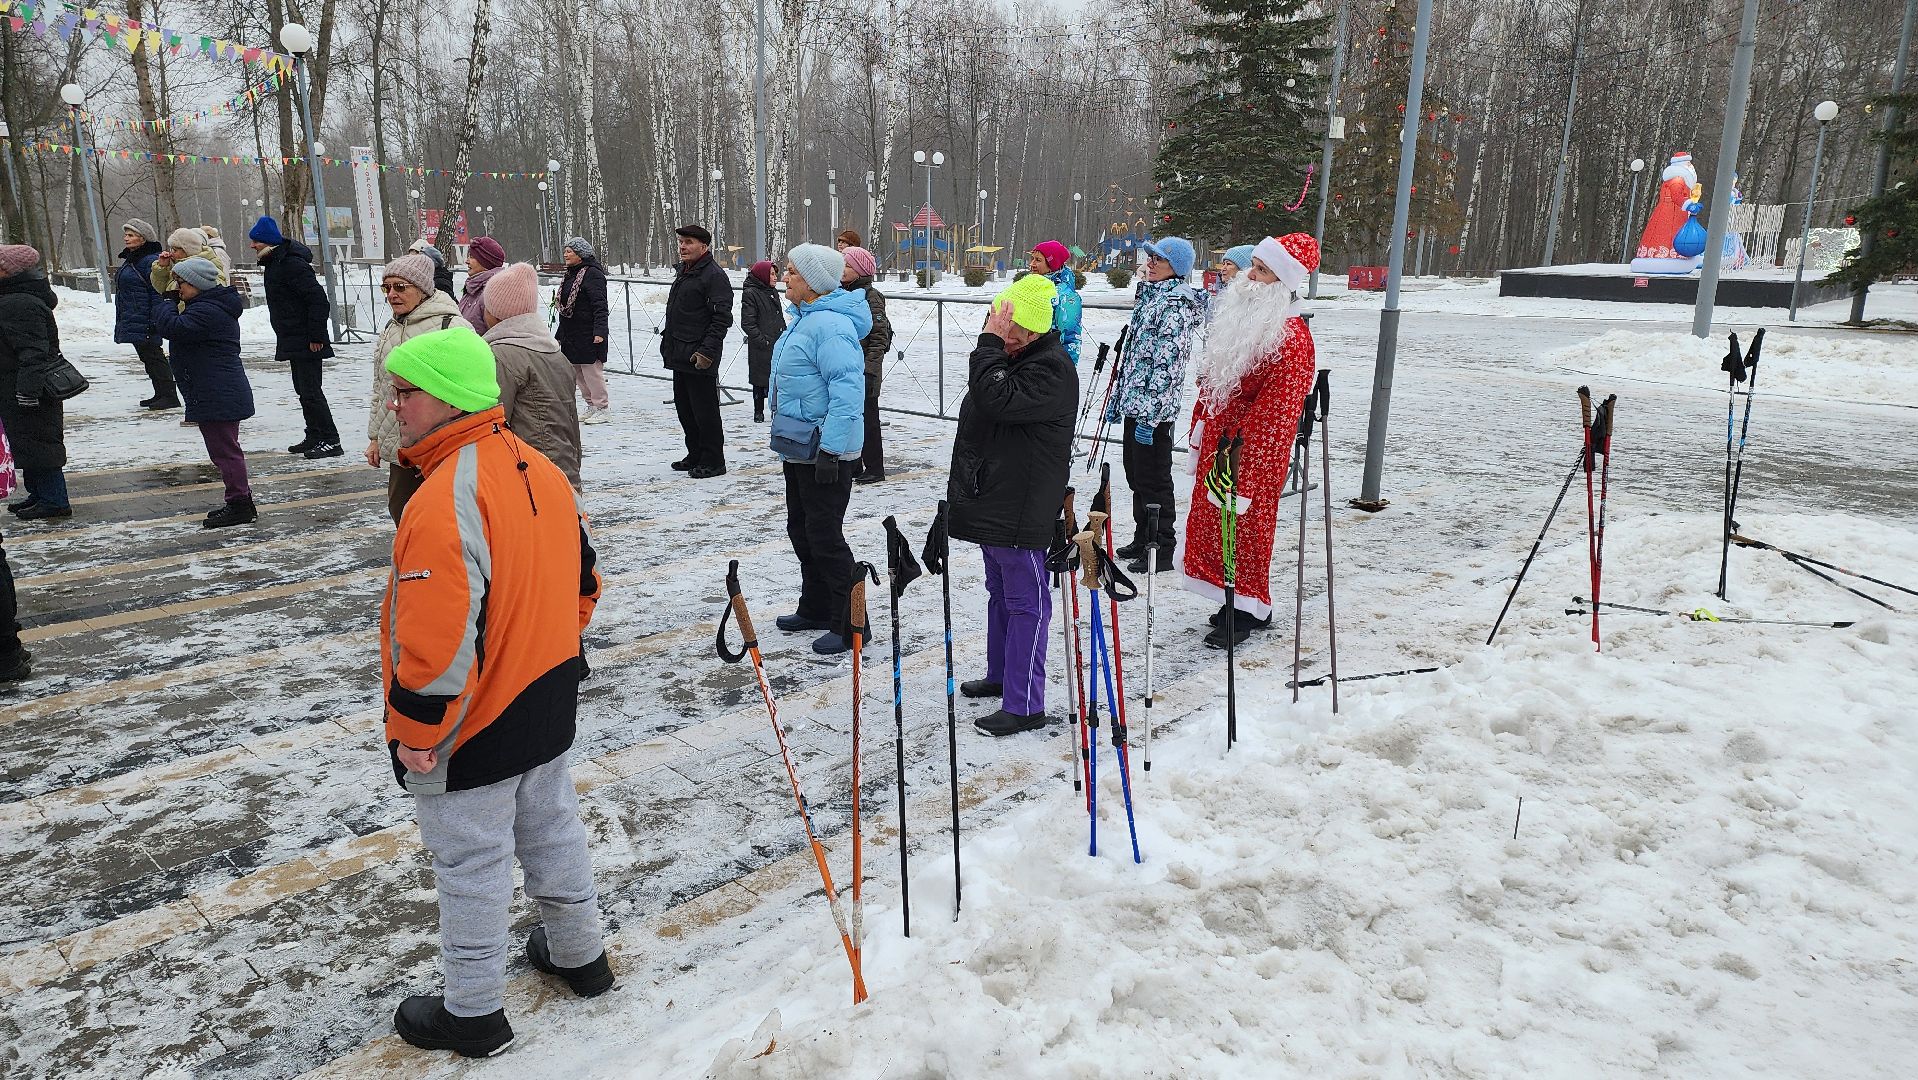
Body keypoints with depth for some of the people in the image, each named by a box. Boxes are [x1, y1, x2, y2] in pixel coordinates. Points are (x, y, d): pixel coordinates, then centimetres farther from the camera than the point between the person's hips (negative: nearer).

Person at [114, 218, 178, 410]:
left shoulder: (150, 261, -15)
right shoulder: (130, 260, 16)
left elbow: (158, 293, -19)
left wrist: (154, 321, -24)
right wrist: (122, 320, 25)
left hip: (144, 321, -10)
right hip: (132, 321, 10)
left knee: (153, 356, -8)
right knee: (147, 357, 13)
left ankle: (169, 396, -4)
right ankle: (160, 394, 19)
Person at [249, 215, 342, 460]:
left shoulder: (292, 264, -18)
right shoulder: (274, 262, 15)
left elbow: (318, 299, -23)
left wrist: (316, 336, -23)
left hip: (306, 341, -11)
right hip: (293, 341, 11)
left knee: (310, 391, -10)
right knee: (303, 390, 14)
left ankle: (331, 440, -5)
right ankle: (314, 437, 22)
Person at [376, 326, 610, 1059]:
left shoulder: (444, 501, -29)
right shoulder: (542, 473, -1)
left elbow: (437, 642, -29)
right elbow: (582, 583, 10)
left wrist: (414, 733, -16)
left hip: (474, 728, -8)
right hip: (547, 707, 8)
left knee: (469, 862, 10)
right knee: (551, 828, 24)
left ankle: (472, 1012, 28)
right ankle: (579, 955, 43)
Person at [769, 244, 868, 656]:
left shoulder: (830, 325, -20)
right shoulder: (804, 319, 13)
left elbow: (847, 390, -26)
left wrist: (830, 450, -27)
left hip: (824, 450, -11)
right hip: (798, 448, 11)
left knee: (824, 537, -5)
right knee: (801, 530, 19)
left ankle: (848, 626, 5)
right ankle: (815, 609, 34)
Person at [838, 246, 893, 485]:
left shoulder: (871, 297, -12)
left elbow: (879, 338, -16)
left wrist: (870, 370, -21)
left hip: (863, 370, -8)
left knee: (867, 418, -1)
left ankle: (874, 468, 8)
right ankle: (852, 466, 24)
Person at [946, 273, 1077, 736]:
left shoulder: (1050, 369, -20)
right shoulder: (1005, 356, 13)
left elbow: (997, 399, -34)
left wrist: (990, 341, -25)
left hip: (1021, 507, -10)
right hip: (991, 502, 11)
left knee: (1025, 601, -4)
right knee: (1000, 592, 22)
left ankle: (1025, 706, 2)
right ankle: (1001, 675, 38)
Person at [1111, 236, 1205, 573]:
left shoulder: (1175, 305, -14)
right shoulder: (1150, 296, 15)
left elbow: (1166, 364, -21)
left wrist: (1149, 415, -24)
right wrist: (1118, 399, 21)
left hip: (1153, 407, -10)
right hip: (1134, 401, 10)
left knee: (1153, 480, -2)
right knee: (1135, 473, 17)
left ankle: (1162, 551, 7)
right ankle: (1143, 540, 30)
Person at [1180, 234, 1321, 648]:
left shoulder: (1292, 340, -21)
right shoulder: (1243, 316, 9)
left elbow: (1275, 412, -24)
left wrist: (1241, 463, -24)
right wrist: (1200, 427, 20)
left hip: (1253, 454, -9)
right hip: (1217, 444, 9)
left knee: (1244, 528, 3)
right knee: (1212, 524, 16)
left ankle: (1247, 610, 20)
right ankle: (1234, 600, 32)